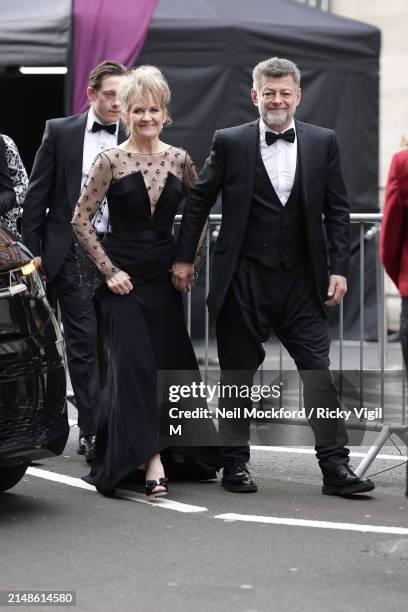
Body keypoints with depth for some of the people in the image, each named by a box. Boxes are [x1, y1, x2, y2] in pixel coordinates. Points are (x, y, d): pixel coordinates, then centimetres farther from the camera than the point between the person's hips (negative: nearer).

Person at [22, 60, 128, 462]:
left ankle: (95, 429, 8)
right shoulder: (60, 132, 4)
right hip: (70, 252, -1)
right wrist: (33, 251, -1)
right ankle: (92, 429, -1)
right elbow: (37, 195, 5)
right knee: (84, 341, -3)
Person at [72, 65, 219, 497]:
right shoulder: (111, 161, -6)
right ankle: (152, 461, -15)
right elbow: (81, 220, -5)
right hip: (123, 278, -4)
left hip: (164, 278, 4)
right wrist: (109, 270, -9)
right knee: (135, 363, -12)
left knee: (170, 361, 7)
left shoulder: (179, 161, 3)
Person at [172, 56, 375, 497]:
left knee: (320, 372, -5)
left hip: (302, 279, 1)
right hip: (244, 280, -1)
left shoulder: (322, 143, 5)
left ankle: (335, 466, -2)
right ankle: (235, 463, 19)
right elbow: (198, 201, 7)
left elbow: (337, 210, 6)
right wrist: (184, 257, 3)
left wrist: (339, 269, -1)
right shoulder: (229, 142, 0)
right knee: (237, 373, 7)